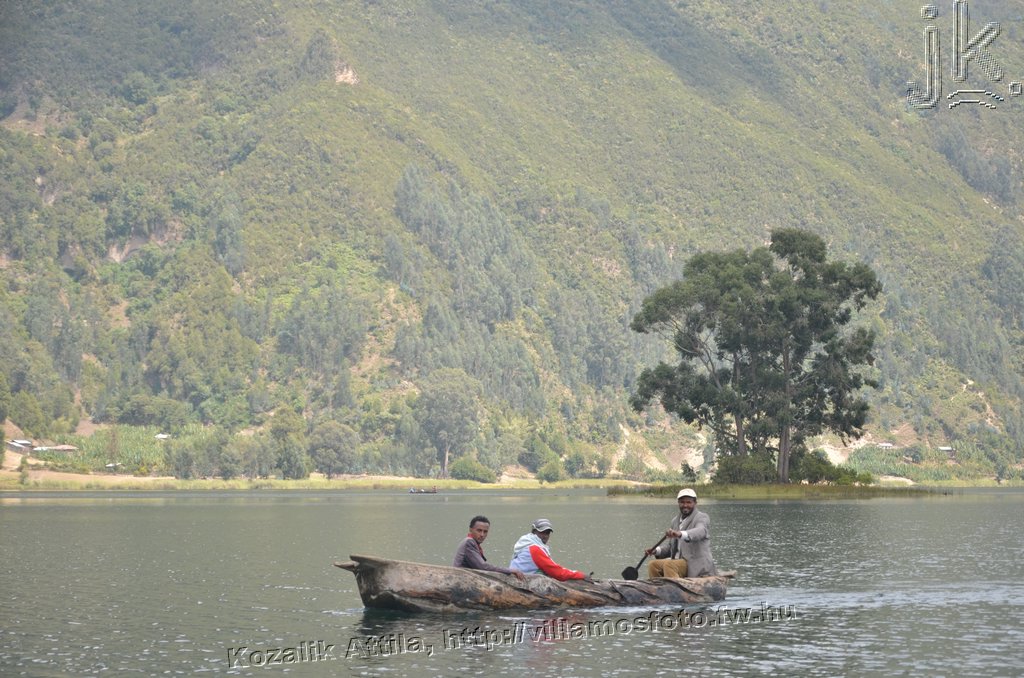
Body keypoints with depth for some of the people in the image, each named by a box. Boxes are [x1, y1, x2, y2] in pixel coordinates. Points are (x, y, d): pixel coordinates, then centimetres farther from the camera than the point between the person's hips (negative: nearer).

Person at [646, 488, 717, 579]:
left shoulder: (702, 517, -6)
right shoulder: (675, 521, 18)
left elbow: (700, 531, -31)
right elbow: (671, 546, 24)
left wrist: (681, 534, -50)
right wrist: (657, 550, 2)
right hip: (680, 561, 8)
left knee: (668, 565, -29)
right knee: (653, 565, -6)